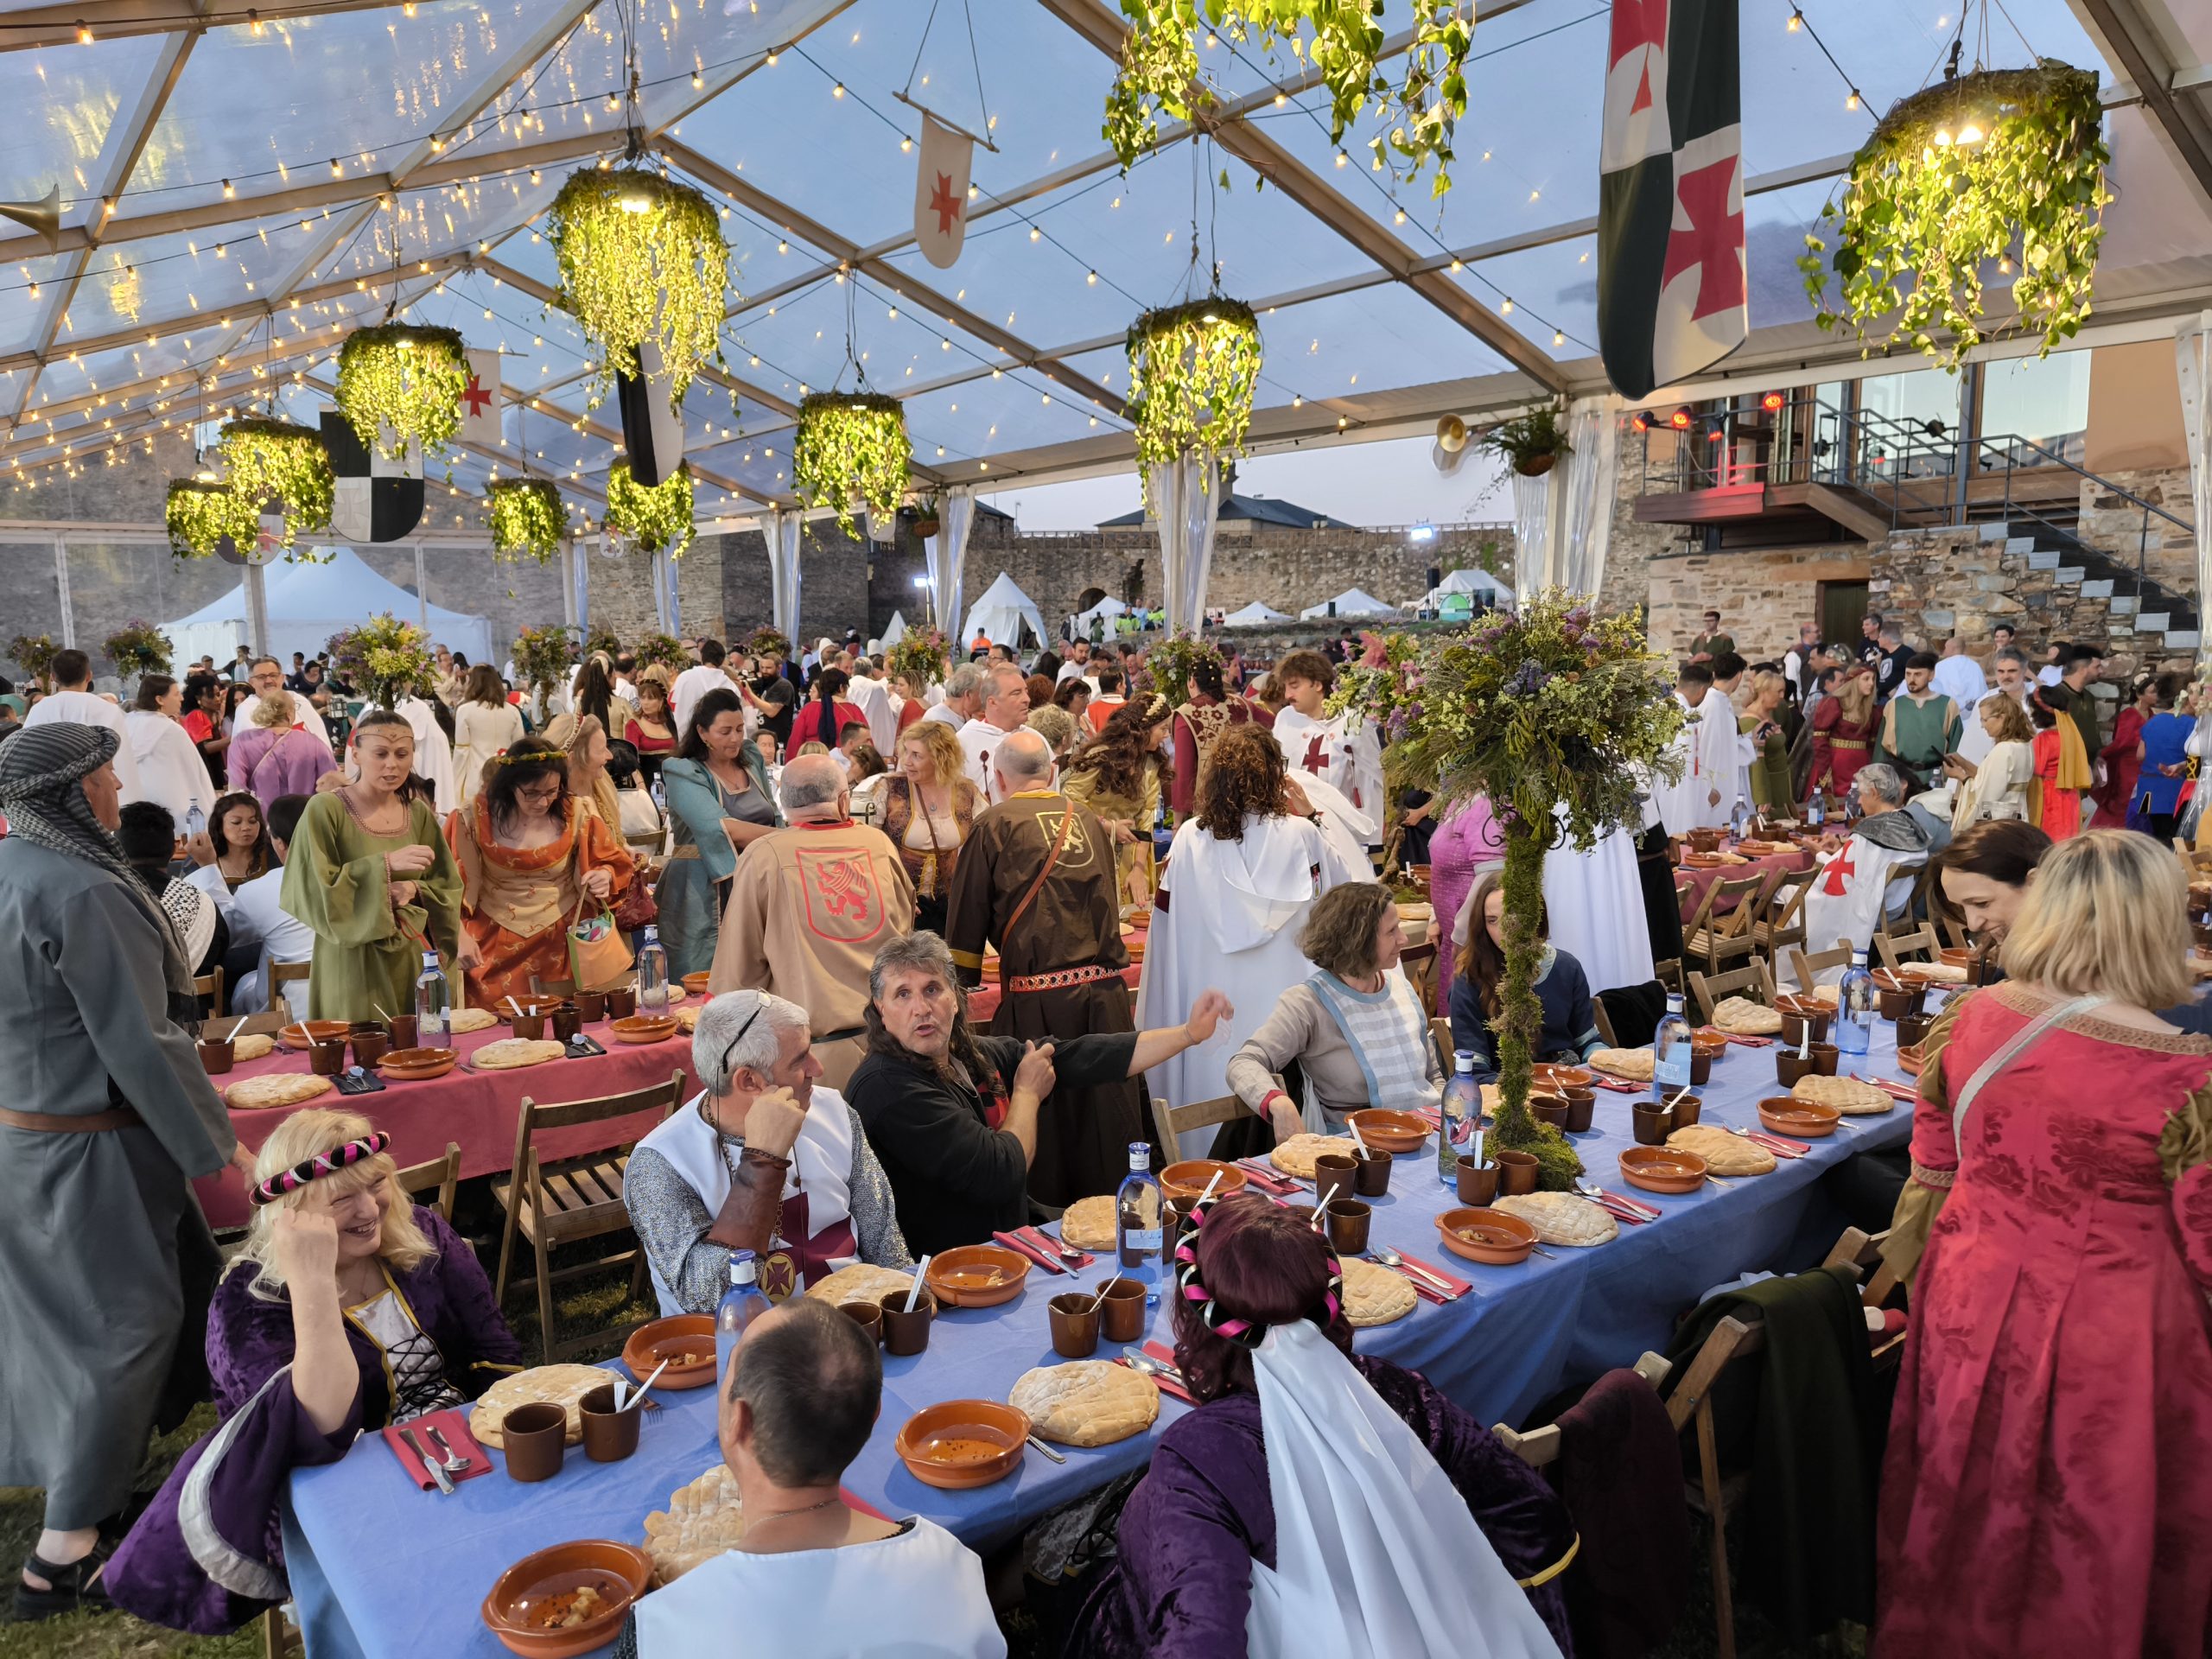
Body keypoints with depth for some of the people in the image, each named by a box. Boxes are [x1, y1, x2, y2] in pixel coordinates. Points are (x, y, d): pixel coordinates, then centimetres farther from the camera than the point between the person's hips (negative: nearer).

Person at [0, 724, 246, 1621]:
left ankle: (87, 1487, 40)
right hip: (88, 1151, -9)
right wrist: (222, 1147, -14)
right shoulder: (83, 893, -24)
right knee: (121, 1326, 4)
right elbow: (142, 1043, -22)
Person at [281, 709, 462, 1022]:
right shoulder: (325, 810, -7)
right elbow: (316, 889, -13)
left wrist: (413, 890, -11)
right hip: (353, 963, -4)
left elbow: (448, 888, 10)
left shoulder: (419, 814, 7)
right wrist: (386, 864, -21)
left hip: (411, 961, 4)